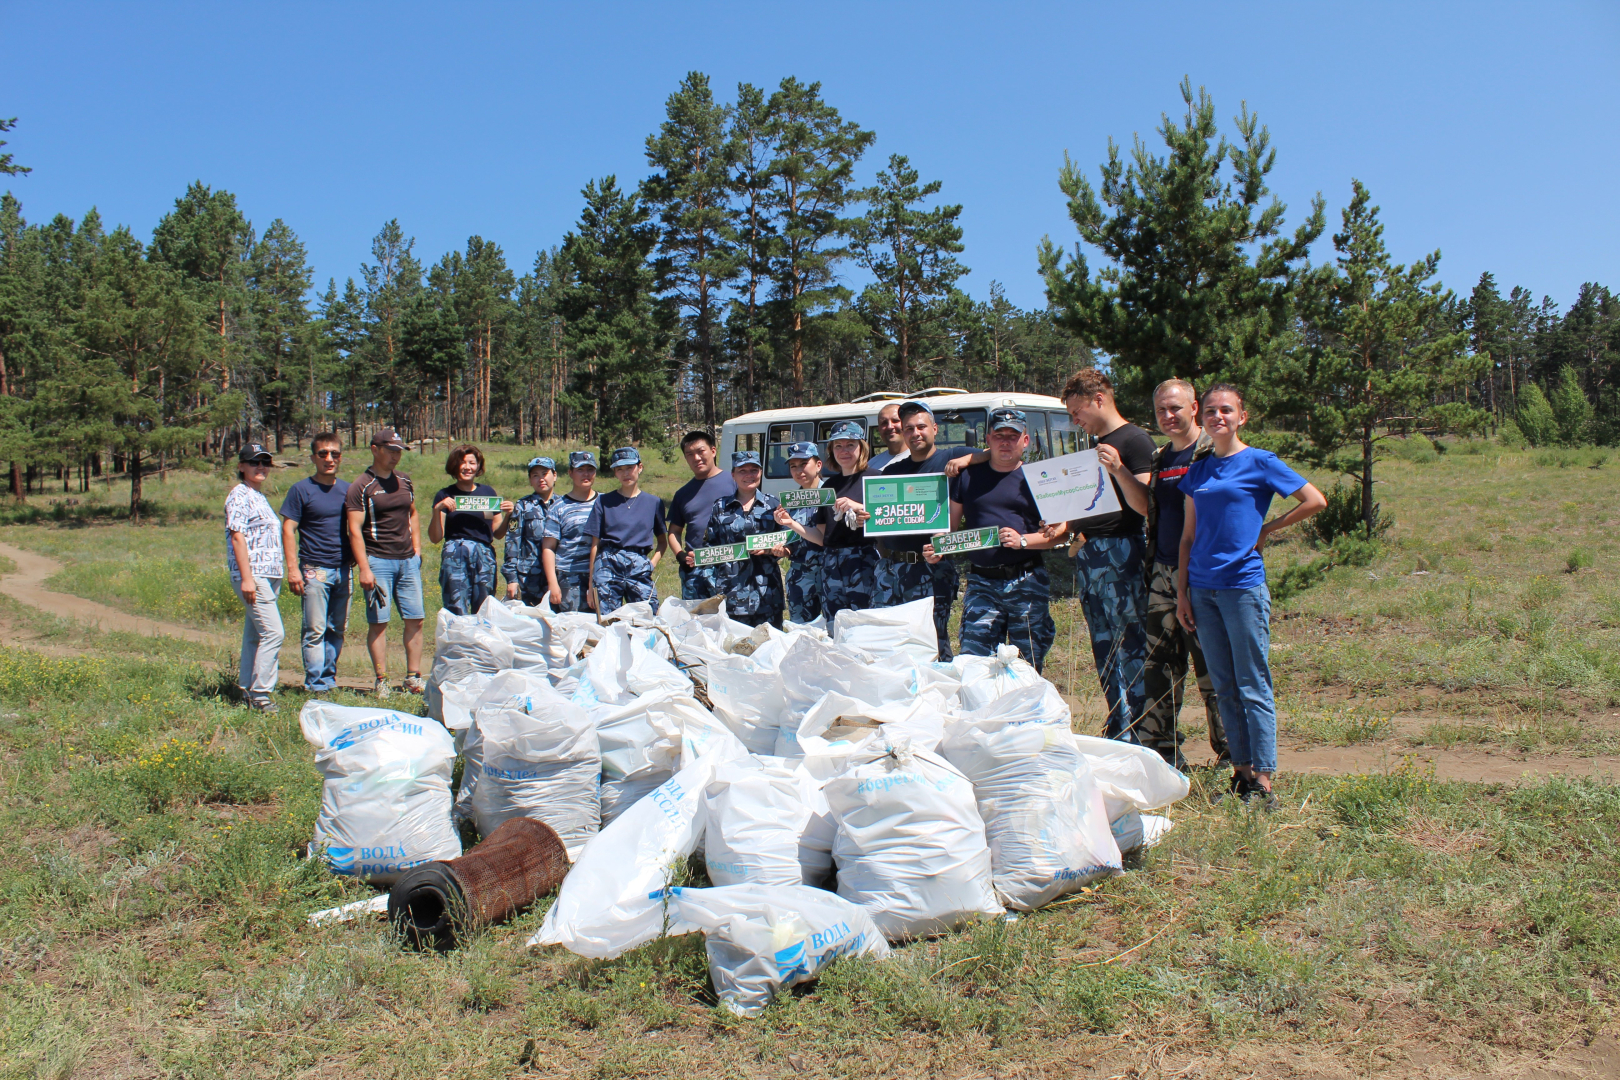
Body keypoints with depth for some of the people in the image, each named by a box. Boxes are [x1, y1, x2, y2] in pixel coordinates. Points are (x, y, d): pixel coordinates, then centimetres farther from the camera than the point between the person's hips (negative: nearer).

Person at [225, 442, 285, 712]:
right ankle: (260, 695, -9)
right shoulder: (239, 495, -8)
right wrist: (247, 577, -20)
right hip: (253, 575, -9)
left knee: (254, 634, 12)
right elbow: (237, 536, -14)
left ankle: (247, 692, 18)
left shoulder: (259, 496, 19)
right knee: (273, 632, -14)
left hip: (268, 575, 9)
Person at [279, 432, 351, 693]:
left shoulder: (347, 490, 11)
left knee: (338, 629, 10)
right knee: (315, 630, -4)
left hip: (343, 569, 5)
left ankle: (329, 678, 20)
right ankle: (315, 685, 1)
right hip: (314, 570, -5)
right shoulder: (301, 490, -3)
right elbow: (288, 529, -6)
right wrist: (293, 569, -13)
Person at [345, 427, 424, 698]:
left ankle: (413, 677, 11)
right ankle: (382, 681, 3)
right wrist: (364, 569, -16)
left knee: (415, 619, 3)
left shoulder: (404, 481, 13)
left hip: (408, 561, 6)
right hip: (378, 561, -6)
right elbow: (355, 530, -9)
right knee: (378, 622, -3)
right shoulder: (361, 487, -5)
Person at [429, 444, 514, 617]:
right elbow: (435, 537, 1)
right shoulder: (445, 495, 6)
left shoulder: (488, 492, 14)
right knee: (457, 614, -8)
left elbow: (498, 533, 16)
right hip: (455, 557, -2)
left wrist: (508, 515, 0)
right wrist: (437, 510, -12)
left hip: (485, 557, 2)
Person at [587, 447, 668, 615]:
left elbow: (662, 541, 17)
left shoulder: (654, 502, 10)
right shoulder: (604, 502, 8)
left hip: (639, 569, 1)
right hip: (608, 566, -1)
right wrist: (591, 582, 3)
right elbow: (595, 544, 7)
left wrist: (653, 563, 0)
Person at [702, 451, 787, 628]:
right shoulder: (720, 508, 11)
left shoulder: (773, 506, 9)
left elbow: (786, 549, 7)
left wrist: (768, 550, -13)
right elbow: (709, 546, 13)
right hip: (731, 592, 0)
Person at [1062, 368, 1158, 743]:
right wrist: (1065, 525, 8)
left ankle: (1134, 736, -4)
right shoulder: (1095, 446, 20)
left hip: (1121, 550, -9)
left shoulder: (1136, 440, -5)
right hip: (1088, 553, 9)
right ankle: (1118, 733, 13)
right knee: (1104, 649, 8)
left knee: (1132, 646, -7)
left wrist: (1118, 470, -26)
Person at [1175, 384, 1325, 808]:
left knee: (1253, 687, -3)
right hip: (1203, 588, 6)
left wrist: (1268, 529, -2)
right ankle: (1241, 771, 18)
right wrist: (1181, 592, 10)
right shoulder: (1197, 471, 12)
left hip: (1244, 585, -5)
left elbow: (1316, 501, -3)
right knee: (1224, 688, 10)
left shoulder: (1259, 462, -2)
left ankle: (1264, 782, 2)